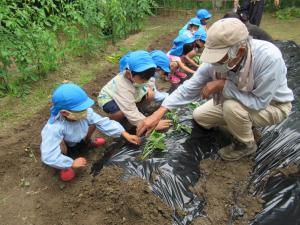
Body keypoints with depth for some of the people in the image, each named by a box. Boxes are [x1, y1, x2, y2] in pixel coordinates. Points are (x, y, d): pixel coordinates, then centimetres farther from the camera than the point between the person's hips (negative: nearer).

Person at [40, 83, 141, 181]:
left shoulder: (86, 112, -31)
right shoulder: (54, 128, -45)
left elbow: (103, 123, -24)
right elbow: (49, 157, -44)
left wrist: (125, 134, -29)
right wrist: (72, 163, -35)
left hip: (76, 140, 4)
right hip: (63, 147, -4)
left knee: (94, 121, -15)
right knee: (61, 145, -40)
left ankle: (87, 142, 15)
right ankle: (64, 167, -6)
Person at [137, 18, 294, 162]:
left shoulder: (269, 58, -39)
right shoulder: (219, 58, -24)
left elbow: (259, 102, -34)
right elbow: (190, 87, -21)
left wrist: (223, 84, -36)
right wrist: (158, 113, -27)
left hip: (273, 105, -5)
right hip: (237, 101, 5)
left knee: (232, 107, -35)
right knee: (199, 116, 5)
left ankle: (246, 144, -3)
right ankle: (246, 122, 19)